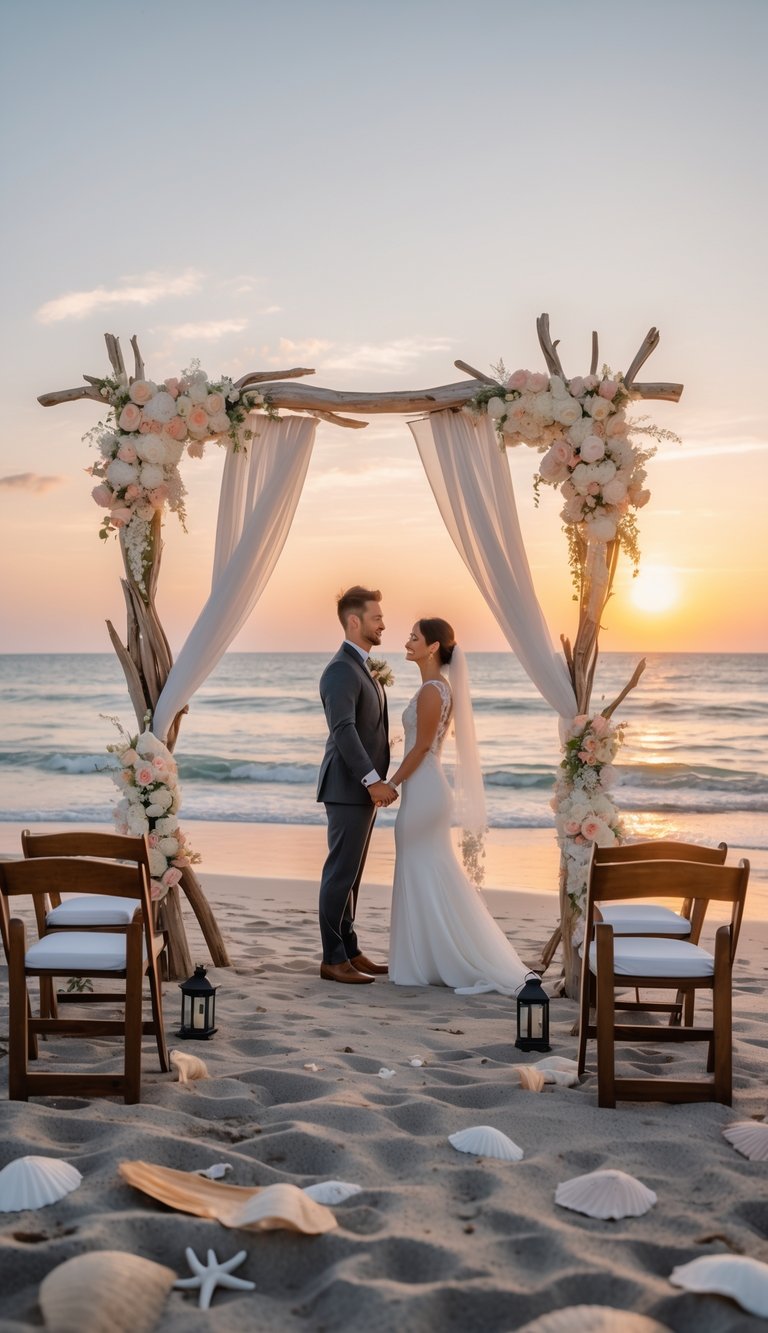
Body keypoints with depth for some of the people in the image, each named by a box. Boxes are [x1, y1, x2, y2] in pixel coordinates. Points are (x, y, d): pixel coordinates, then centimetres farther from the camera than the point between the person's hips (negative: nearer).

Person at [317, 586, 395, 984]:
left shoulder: (360, 667, 17)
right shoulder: (340, 670, -15)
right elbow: (343, 730, -25)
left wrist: (375, 780, 17)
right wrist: (372, 779, -28)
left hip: (364, 788, 10)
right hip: (348, 788, -10)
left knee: (350, 874, 14)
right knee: (341, 873, -5)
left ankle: (350, 951, 20)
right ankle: (333, 960, 1)